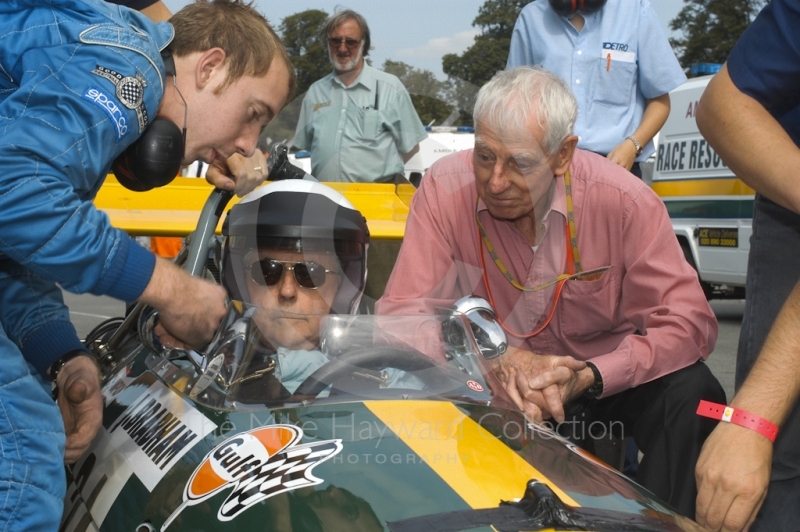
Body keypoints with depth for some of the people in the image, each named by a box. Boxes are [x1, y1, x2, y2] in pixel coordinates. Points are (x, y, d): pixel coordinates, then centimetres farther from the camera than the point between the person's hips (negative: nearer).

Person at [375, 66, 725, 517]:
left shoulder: (624, 199, -20)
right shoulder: (446, 190, -18)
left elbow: (689, 322, -19)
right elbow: (400, 316, -19)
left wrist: (588, 377, -34)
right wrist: (498, 361, -36)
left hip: (609, 374, -1)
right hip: (501, 389, 1)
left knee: (692, 395, -29)